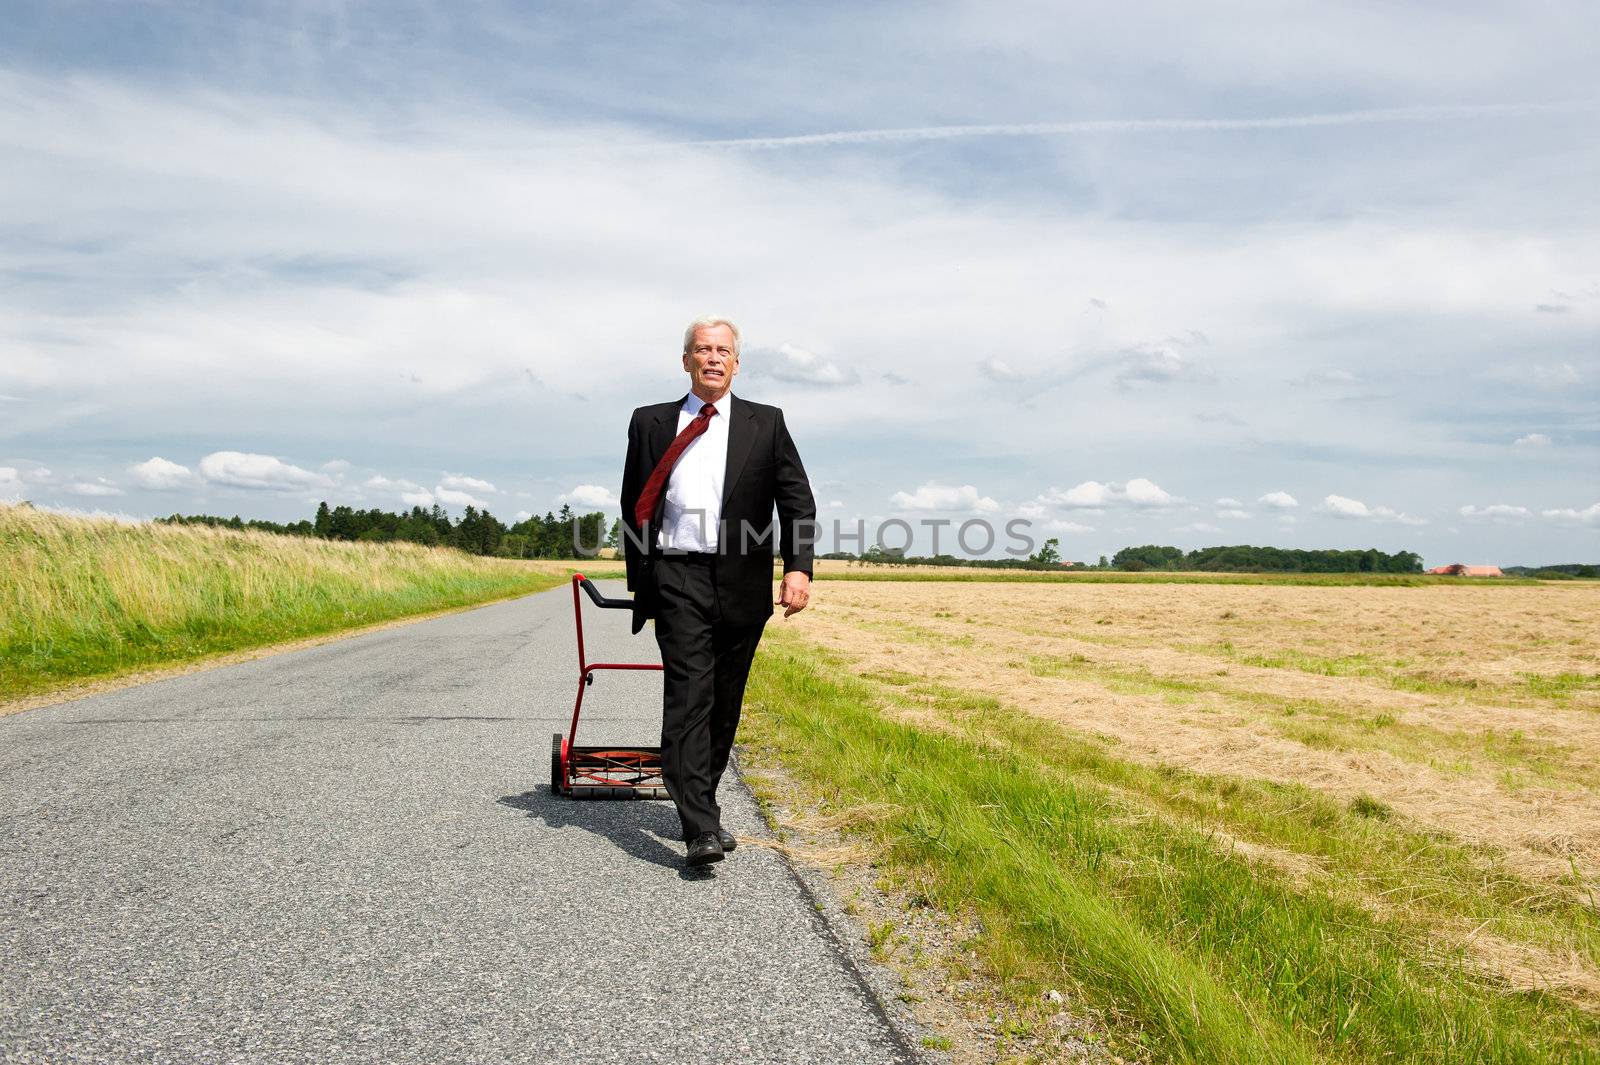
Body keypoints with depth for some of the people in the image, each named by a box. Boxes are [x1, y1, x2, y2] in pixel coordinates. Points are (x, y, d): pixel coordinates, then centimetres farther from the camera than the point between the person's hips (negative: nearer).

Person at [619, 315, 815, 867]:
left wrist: (798, 567, -9)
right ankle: (701, 829, -18)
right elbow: (634, 506, 15)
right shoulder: (651, 422, 11)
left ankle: (702, 799, 28)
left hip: (742, 583, 2)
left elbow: (796, 499, 4)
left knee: (724, 703, 9)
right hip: (678, 577, -2)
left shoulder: (766, 423, 11)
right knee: (689, 696, -14)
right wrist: (640, 582, 13)